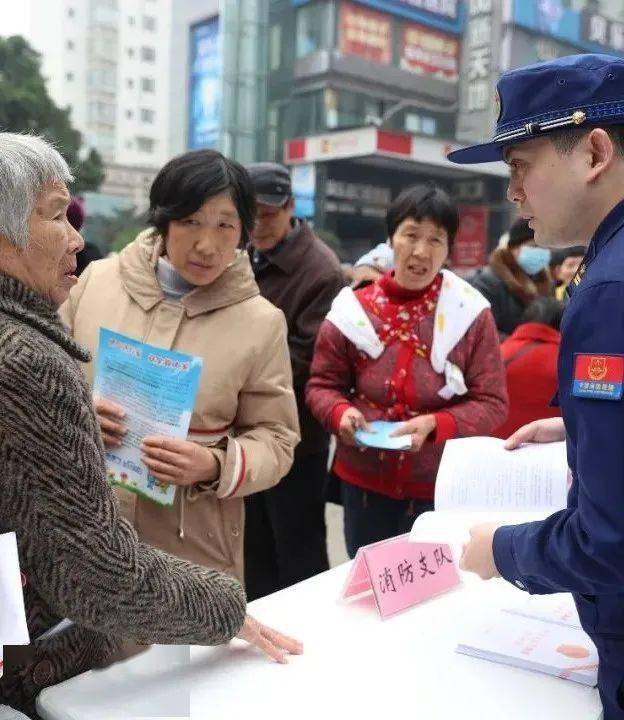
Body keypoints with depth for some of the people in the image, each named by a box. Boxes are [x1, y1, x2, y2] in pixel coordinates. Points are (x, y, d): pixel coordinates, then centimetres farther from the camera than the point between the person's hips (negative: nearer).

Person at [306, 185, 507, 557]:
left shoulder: (472, 314, -7)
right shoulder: (353, 309, -3)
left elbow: (492, 403, -7)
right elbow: (322, 385, 4)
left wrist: (434, 424, -23)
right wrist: (341, 413, -17)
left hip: (442, 484, -2)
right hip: (365, 480, 2)